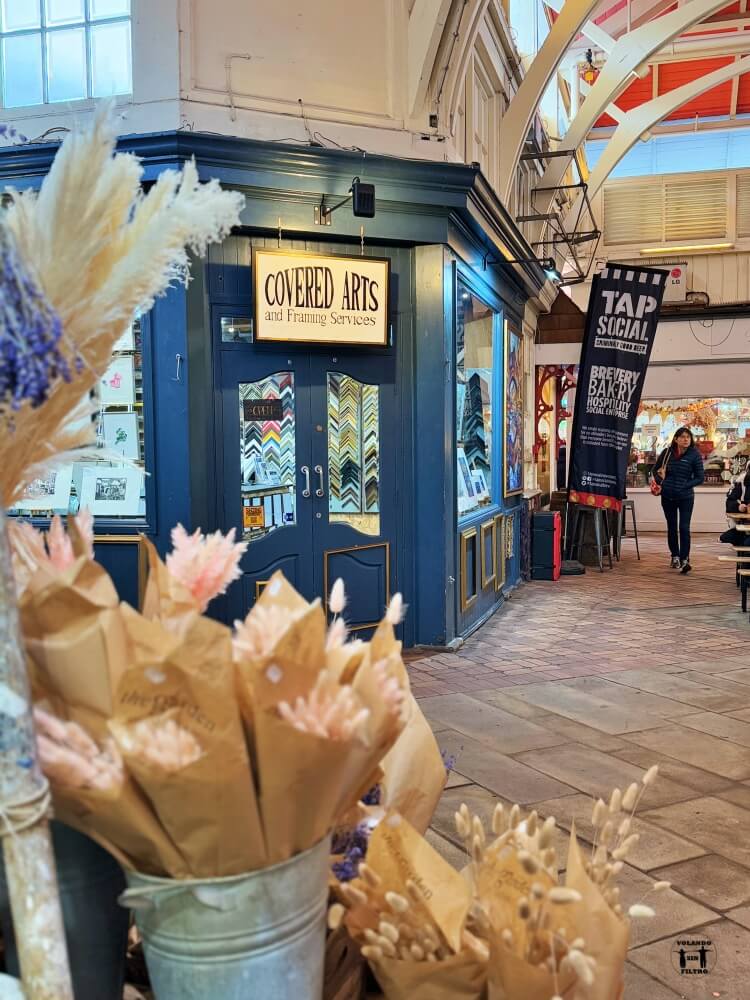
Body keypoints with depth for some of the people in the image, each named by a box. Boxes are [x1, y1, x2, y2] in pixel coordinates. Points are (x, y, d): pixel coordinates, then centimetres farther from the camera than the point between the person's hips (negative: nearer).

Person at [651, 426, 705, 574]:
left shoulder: (694, 455, -7)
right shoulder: (667, 452, -1)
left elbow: (699, 478, -5)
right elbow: (655, 470, 13)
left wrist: (684, 485, -15)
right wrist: (659, 482, -4)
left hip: (685, 497, -3)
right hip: (667, 497, 3)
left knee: (684, 528, -10)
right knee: (672, 528, 13)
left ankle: (684, 560, -8)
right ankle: (675, 557, 26)